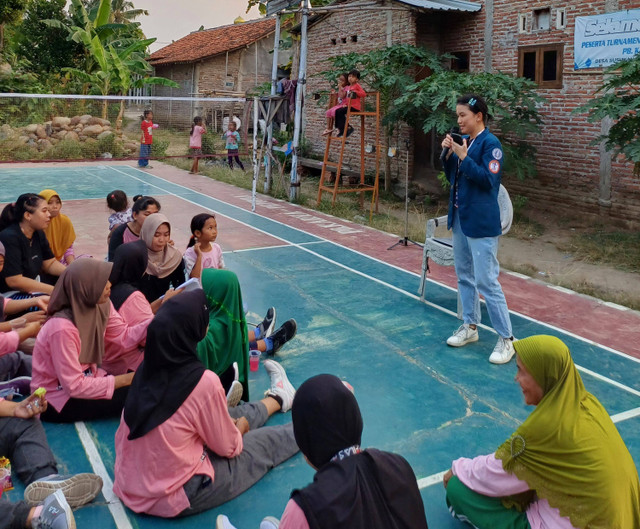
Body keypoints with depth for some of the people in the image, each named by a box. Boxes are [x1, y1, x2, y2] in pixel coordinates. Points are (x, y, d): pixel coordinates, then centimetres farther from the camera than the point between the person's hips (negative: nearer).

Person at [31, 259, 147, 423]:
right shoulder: (62, 327, -30)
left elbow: (125, 337, -9)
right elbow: (74, 386, -28)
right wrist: (125, 380, -25)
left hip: (85, 376, 7)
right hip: (57, 400, -7)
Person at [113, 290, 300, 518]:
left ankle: (277, 399, 51)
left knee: (227, 417, 25)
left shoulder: (147, 368, -7)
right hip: (175, 498, -6)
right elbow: (229, 448, -12)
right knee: (265, 444, 14)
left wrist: (231, 423, 17)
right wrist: (240, 428, 9)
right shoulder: (203, 381, -27)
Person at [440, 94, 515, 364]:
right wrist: (448, 154, 0)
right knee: (464, 275, 16)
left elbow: (489, 180, -19)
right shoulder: (464, 142, 10)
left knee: (486, 280, -8)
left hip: (481, 222, -8)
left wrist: (464, 157, -22)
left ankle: (506, 339, 1)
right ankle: (470, 325, 30)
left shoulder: (490, 143, -12)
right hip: (459, 217, 8)